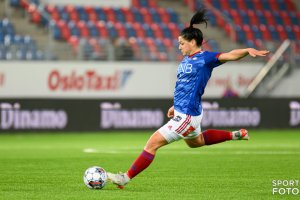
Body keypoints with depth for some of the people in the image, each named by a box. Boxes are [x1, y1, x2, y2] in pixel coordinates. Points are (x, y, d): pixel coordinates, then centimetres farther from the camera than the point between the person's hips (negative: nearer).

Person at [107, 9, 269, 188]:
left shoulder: (205, 59, -16)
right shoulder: (186, 60, 9)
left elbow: (230, 55, -29)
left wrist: (248, 50, -46)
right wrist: (175, 106, 25)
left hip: (187, 116, -10)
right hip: (182, 112, 10)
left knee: (153, 143, -9)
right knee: (196, 141, 36)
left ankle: (126, 178, -3)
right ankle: (235, 135, 43)